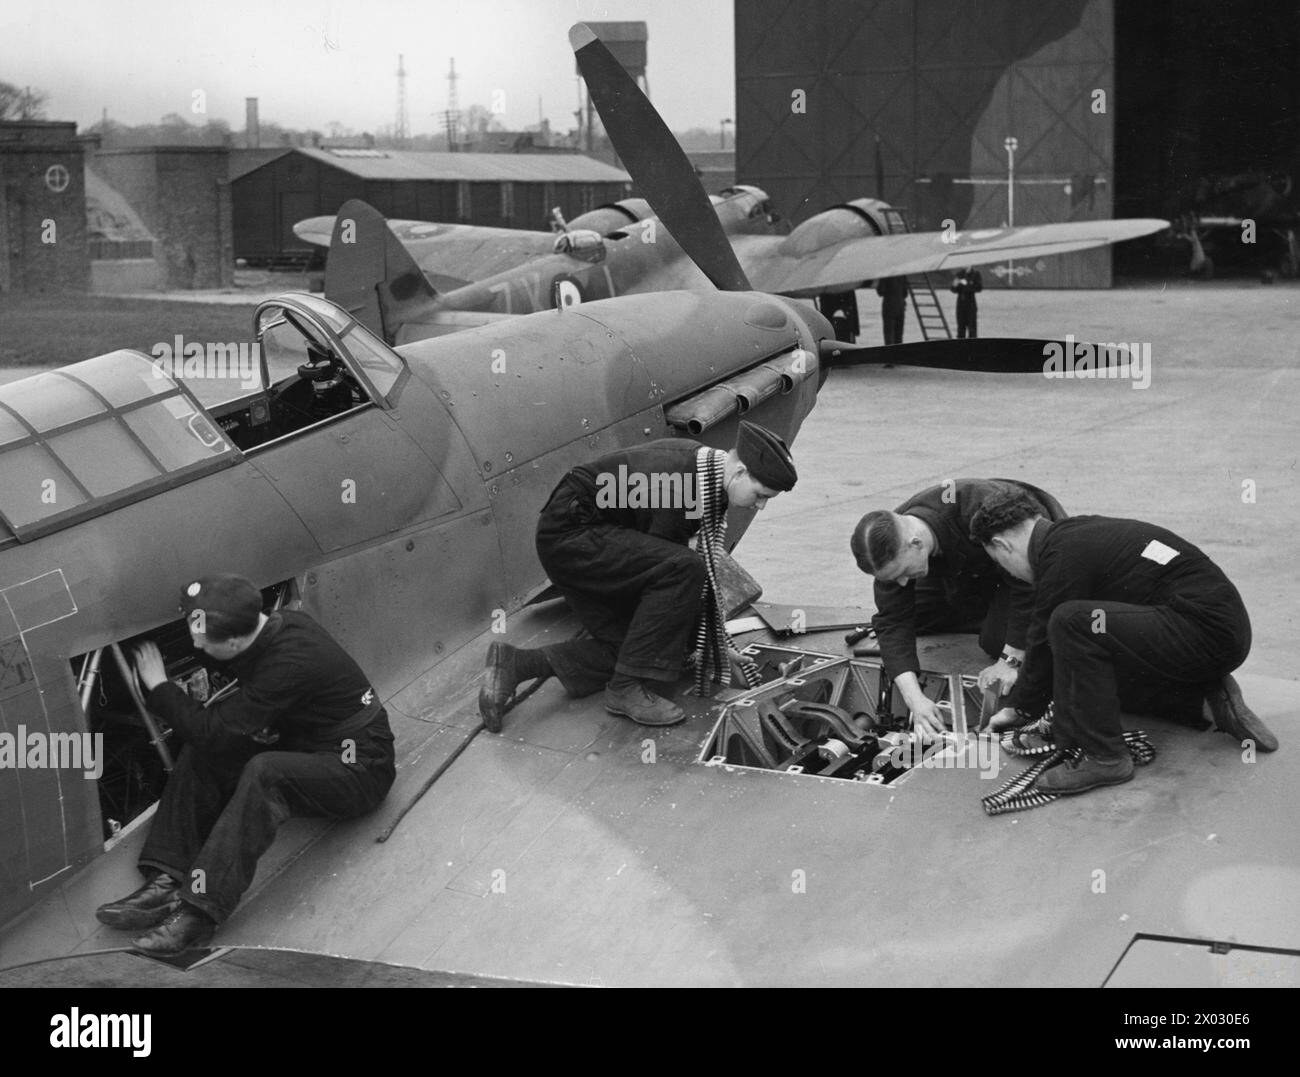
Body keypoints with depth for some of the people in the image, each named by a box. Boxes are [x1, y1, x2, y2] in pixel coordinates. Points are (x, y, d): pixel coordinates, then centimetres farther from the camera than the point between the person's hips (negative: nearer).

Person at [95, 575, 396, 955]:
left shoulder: (291, 663, -31)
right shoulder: (278, 625, -4)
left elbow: (215, 731, -25)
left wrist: (159, 687, -13)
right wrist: (206, 686, -3)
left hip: (360, 769, -9)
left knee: (264, 773, -37)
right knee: (200, 754, -7)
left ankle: (198, 912, -38)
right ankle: (166, 883, -16)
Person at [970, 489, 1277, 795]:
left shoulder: (1063, 557, -14)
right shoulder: (1076, 531, 16)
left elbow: (1046, 642, -6)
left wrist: (1021, 709, 8)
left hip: (1207, 631, -11)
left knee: (1071, 623, -23)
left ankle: (1104, 756, -14)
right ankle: (1205, 701, 13)